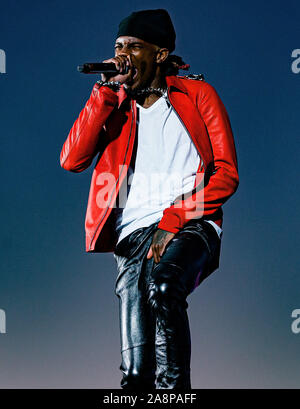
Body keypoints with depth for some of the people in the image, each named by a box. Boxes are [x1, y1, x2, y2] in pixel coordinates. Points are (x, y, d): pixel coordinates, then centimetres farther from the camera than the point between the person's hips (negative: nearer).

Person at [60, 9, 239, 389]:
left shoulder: (197, 94, 11)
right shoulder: (113, 106, 19)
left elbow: (226, 173, 2)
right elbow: (71, 160, 2)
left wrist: (173, 219, -10)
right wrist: (107, 89, 1)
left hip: (192, 226, -2)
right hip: (134, 232, 2)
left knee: (162, 285, -37)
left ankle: (173, 388, -24)